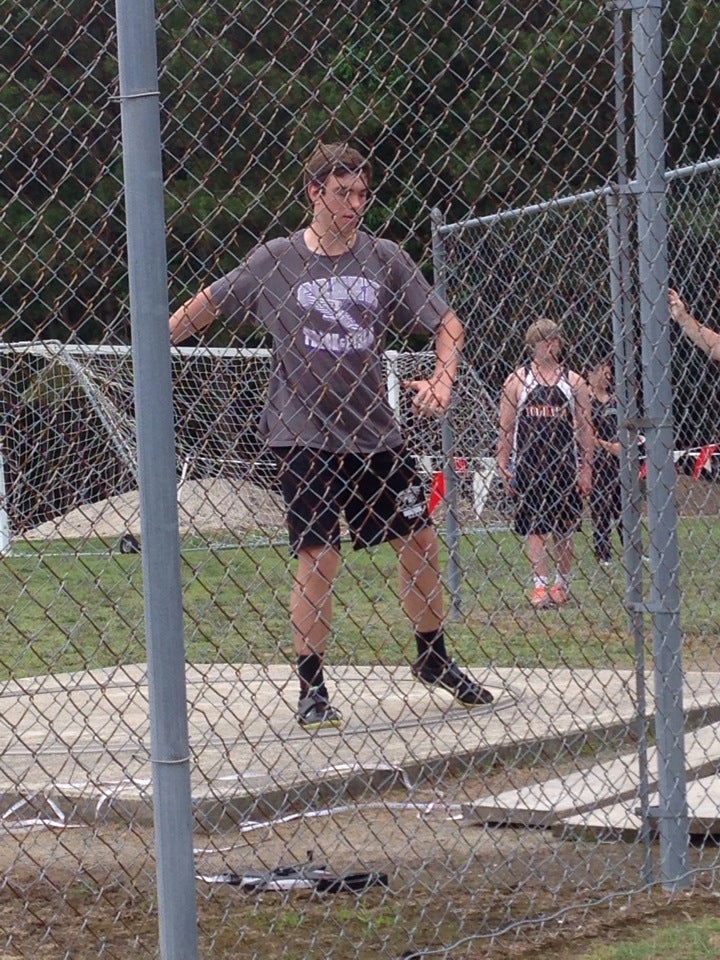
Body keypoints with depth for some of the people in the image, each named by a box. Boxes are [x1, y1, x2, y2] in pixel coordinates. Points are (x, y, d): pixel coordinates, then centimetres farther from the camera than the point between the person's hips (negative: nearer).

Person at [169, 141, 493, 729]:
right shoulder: (274, 261, -3)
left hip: (374, 431, 3)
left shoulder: (384, 259, 2)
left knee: (420, 543, 8)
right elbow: (207, 306, 8)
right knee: (317, 561, -9)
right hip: (304, 434, -3)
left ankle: (433, 660, 28)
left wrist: (443, 378, -9)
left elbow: (445, 323, 7)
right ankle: (311, 689, 3)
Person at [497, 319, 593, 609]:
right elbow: (506, 428, 4)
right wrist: (503, 466, -2)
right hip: (528, 464, -1)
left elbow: (585, 428, 7)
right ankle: (540, 585, -11)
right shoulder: (517, 381, 3)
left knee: (563, 529, 7)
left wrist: (586, 468, 2)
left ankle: (562, 584, 19)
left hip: (564, 464, 1)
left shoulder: (573, 382, 6)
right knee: (533, 527, -7)